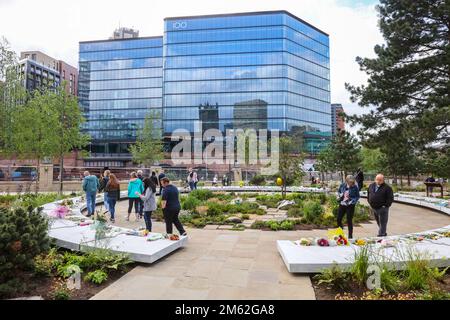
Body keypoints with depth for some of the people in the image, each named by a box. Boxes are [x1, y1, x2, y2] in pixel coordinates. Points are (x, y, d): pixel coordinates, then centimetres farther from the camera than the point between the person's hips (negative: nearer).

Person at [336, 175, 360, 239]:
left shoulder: (355, 187, -10)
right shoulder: (342, 185, 0)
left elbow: (357, 197, -3)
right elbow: (338, 192, 16)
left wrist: (352, 201, -18)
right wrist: (339, 196, -3)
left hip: (350, 206, -4)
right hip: (342, 205, 4)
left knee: (349, 220, 3)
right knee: (338, 219, 8)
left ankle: (350, 235, 18)